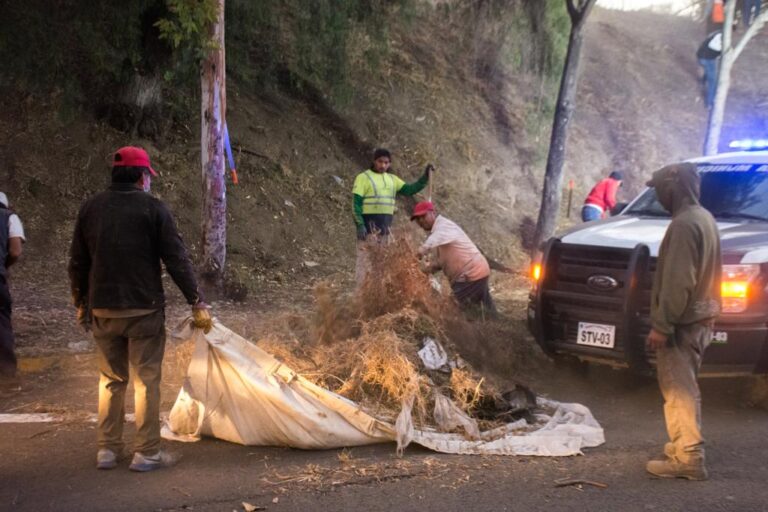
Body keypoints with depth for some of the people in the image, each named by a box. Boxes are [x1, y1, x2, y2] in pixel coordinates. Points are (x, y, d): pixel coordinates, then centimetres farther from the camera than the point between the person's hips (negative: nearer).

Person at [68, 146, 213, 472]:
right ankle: (146, 452, 7)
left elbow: (77, 263, 11)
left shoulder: (90, 208, 6)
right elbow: (177, 260, -10)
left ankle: (107, 449, 20)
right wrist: (197, 302, -4)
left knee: (111, 379, 15)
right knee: (146, 381, 3)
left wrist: (81, 303, 22)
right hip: (144, 310, -4)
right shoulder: (152, 208, -8)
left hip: (102, 309, 5)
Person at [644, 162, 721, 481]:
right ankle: (686, 445, 29)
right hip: (699, 318, 10)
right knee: (684, 388, 19)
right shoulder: (703, 217, 13)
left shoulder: (684, 223, -20)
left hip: (682, 322, -10)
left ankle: (688, 458, -3)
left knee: (678, 389, -6)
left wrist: (661, 325, -22)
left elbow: (677, 282, -24)